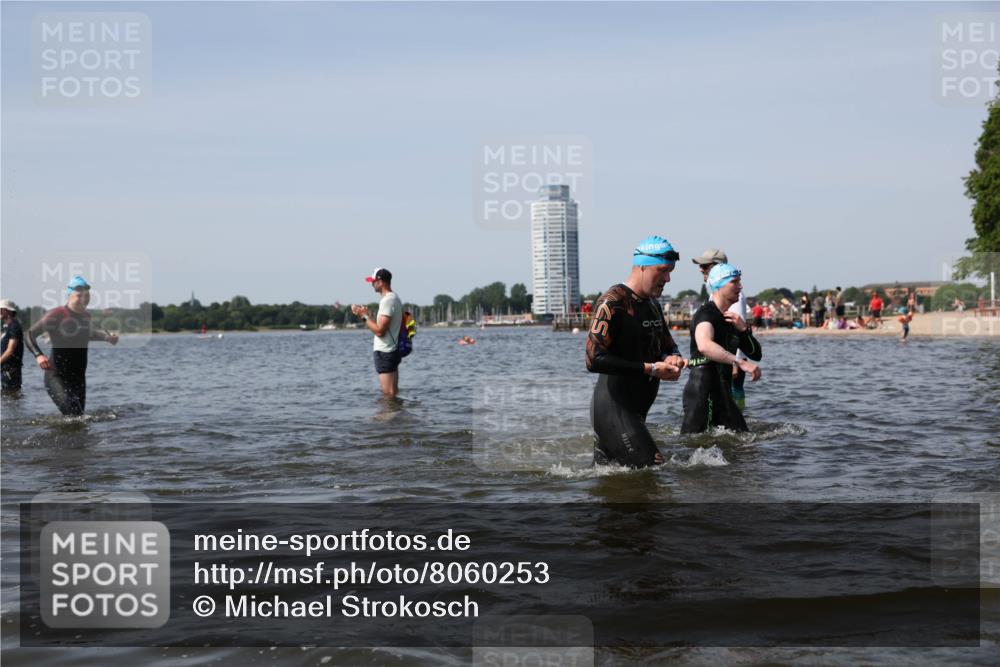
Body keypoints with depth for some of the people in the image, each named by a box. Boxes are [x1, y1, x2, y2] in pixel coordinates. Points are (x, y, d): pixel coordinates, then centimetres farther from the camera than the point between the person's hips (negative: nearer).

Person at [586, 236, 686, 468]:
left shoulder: (652, 304, 17)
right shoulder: (613, 302, -14)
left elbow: (669, 346, 28)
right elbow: (594, 359, -22)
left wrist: (672, 358, 1)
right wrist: (650, 369, -19)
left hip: (635, 410, 10)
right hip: (613, 408, -10)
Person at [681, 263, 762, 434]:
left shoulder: (730, 320, 18)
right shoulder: (706, 314, -12)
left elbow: (756, 354, 17)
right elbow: (705, 346, -35)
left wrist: (743, 329, 0)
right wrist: (741, 362, -41)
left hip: (722, 392, 9)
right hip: (702, 389, -9)